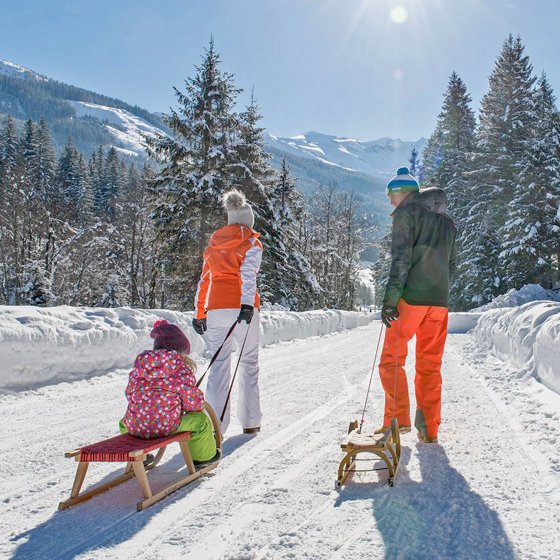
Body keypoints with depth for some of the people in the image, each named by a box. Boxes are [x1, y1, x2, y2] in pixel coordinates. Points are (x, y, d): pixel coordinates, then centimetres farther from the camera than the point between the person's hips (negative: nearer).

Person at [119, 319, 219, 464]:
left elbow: (129, 394, 16)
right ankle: (202, 456, 37)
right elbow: (195, 404, -4)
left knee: (125, 422, 39)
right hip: (166, 427, -4)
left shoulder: (138, 367, 6)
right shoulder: (183, 370, -7)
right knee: (200, 419, 18)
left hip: (134, 427, 4)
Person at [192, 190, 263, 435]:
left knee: (219, 364, 4)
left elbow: (203, 281, 16)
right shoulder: (251, 243, 4)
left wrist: (200, 313, 20)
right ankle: (250, 420, 14)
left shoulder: (214, 244, 17)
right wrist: (248, 305, -24)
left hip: (216, 309, 3)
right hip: (241, 306, -3)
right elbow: (248, 274, -14)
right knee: (249, 361, 10)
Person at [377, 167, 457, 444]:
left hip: (411, 297, -6)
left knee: (391, 360, 3)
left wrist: (390, 296, -16)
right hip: (439, 301, 7)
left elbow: (401, 257, -13)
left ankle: (398, 419, -2)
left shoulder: (407, 212, -1)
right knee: (430, 366, 10)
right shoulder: (447, 221, 21)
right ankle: (429, 428, 11)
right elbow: (451, 265, 20)